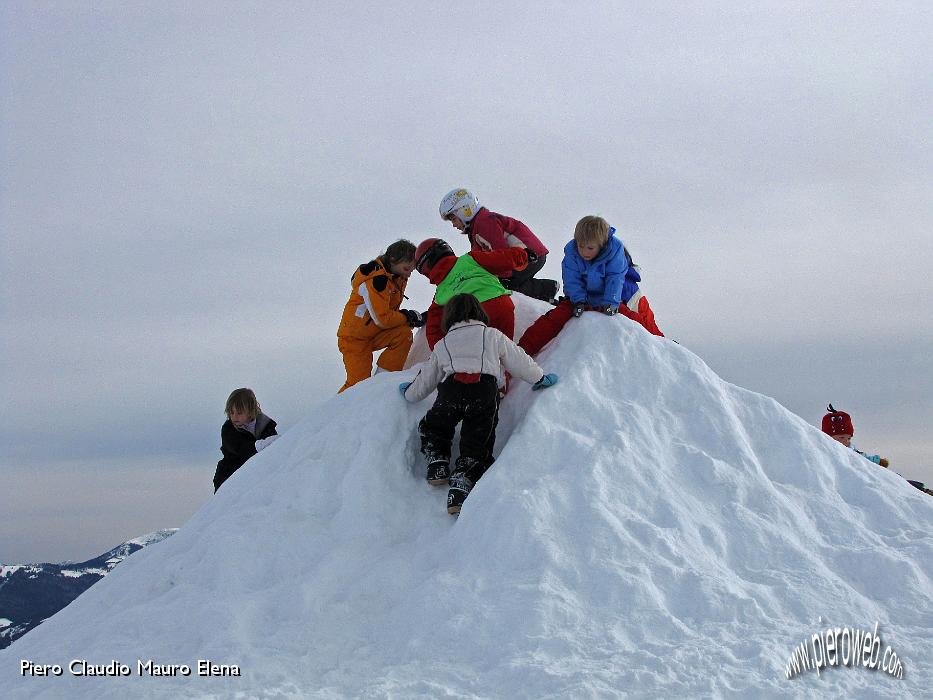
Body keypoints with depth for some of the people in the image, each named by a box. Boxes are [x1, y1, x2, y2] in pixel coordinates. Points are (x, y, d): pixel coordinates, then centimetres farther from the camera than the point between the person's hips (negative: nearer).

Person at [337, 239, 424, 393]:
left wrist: (409, 317, -5)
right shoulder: (376, 279, -26)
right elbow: (382, 319, -27)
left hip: (376, 334, 8)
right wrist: (409, 317, -19)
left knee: (403, 334, -19)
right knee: (358, 382, -13)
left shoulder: (398, 277, 3)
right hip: (354, 338, -8)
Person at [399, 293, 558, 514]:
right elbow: (519, 362, 26)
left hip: (450, 390, 1)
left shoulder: (442, 345, 30)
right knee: (476, 447, 4)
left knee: (431, 429, 28)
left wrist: (408, 392, 57)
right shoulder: (493, 336, 26)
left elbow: (424, 380, 37)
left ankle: (437, 465, 8)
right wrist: (541, 379, 41)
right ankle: (462, 486, -18)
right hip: (486, 389, -1)